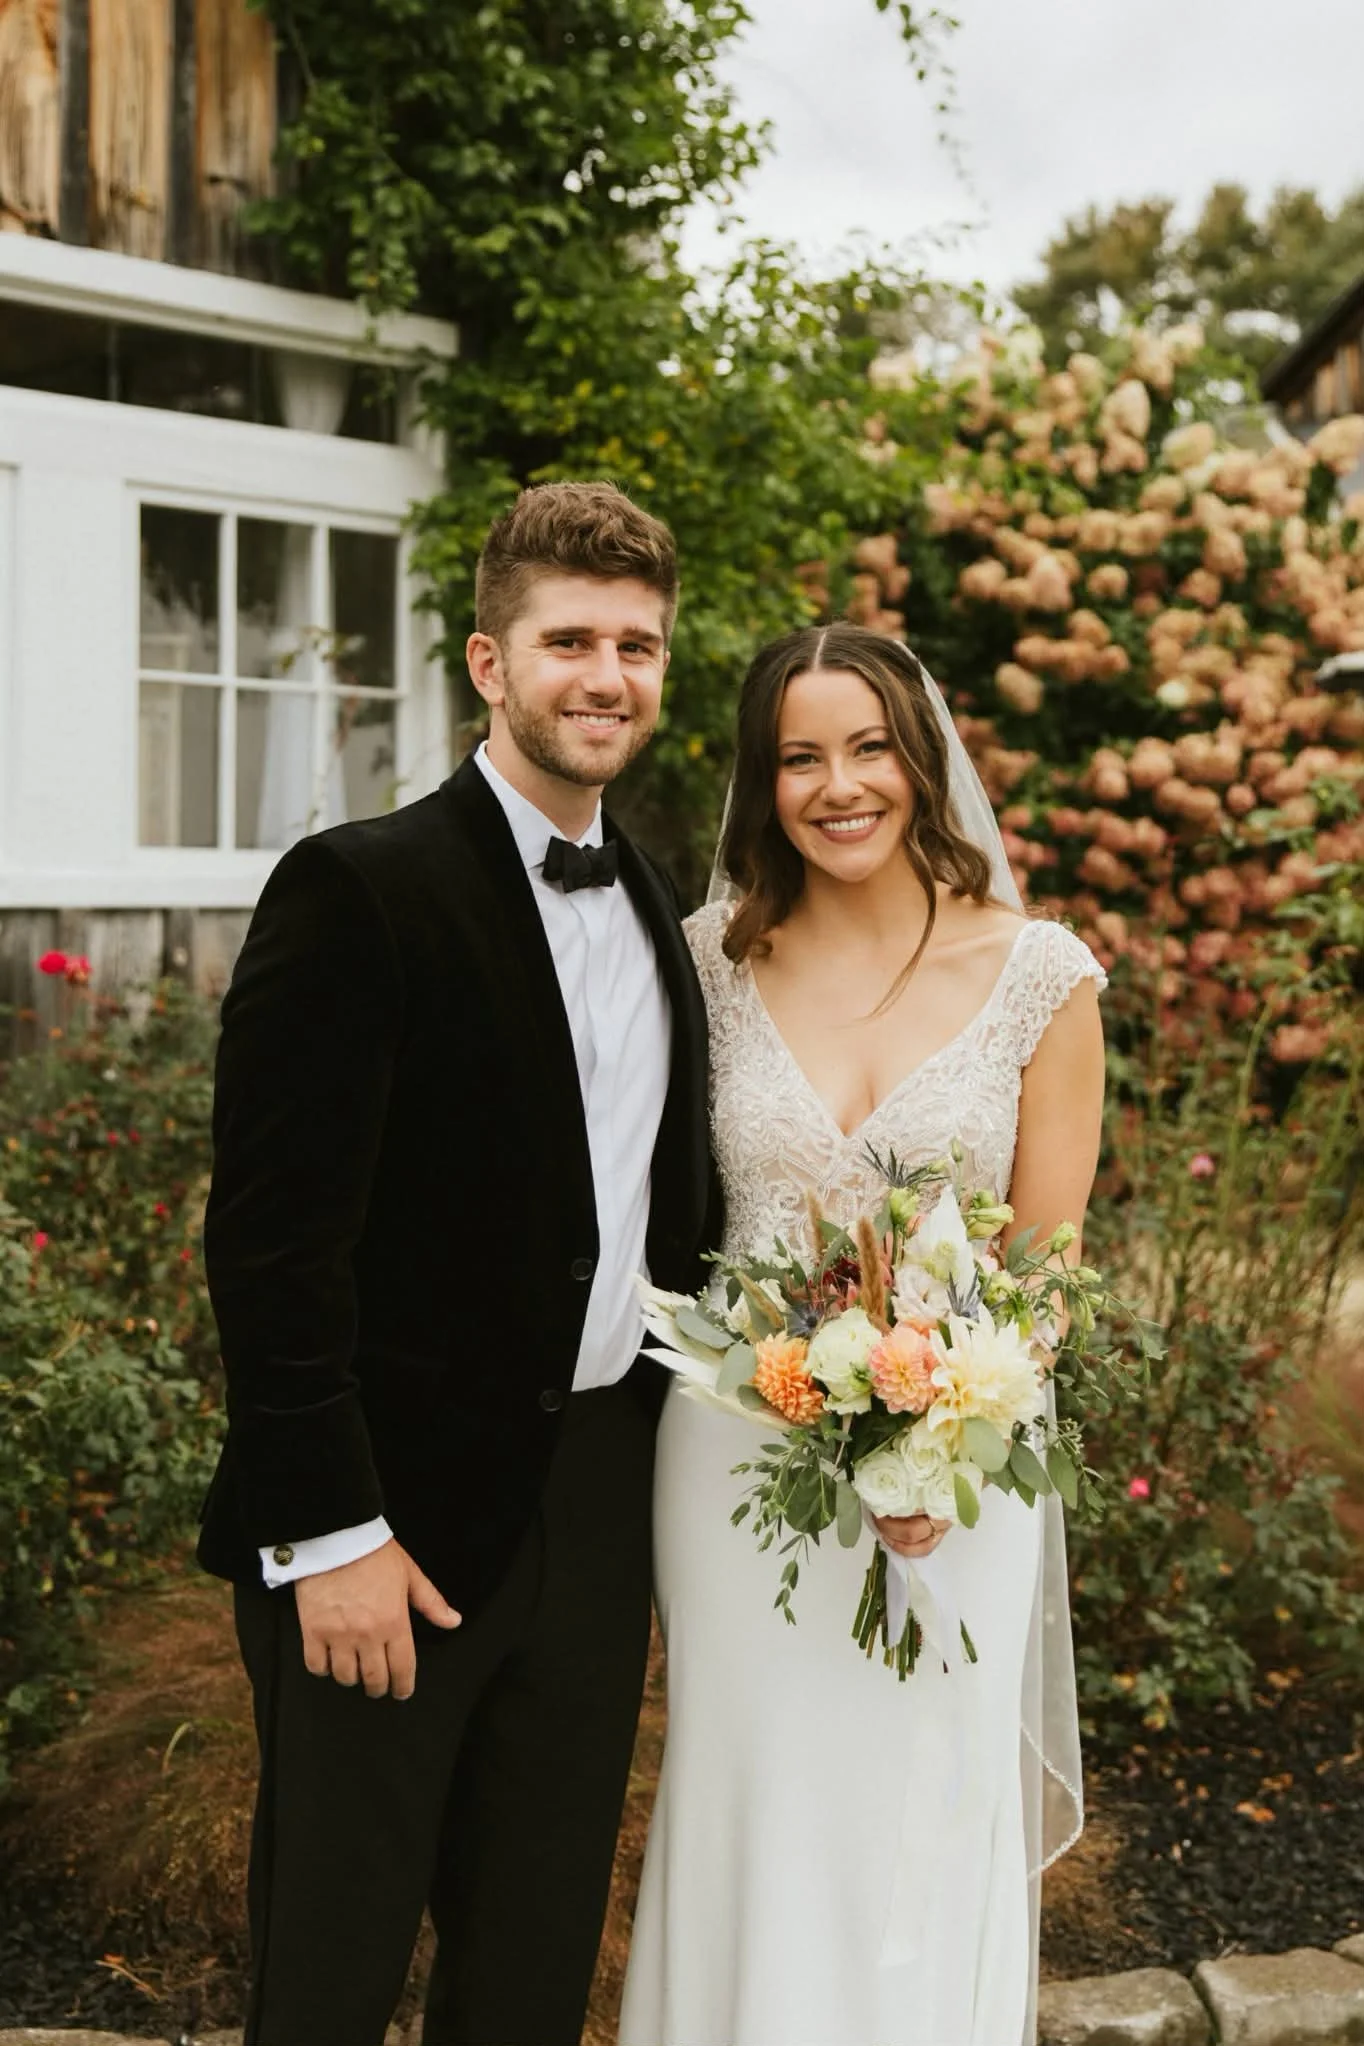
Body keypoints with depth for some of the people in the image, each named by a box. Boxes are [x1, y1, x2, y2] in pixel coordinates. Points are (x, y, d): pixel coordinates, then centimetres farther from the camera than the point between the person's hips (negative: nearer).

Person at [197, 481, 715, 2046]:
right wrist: (330, 1532, -18)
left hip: (597, 1514, 6)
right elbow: (271, 1239, -17)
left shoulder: (661, 916, 10)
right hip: (398, 1520, -6)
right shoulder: (359, 891, -14)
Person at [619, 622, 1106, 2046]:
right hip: (739, 1452, 1)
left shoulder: (1040, 975, -5)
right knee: (748, 1814, 13)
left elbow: (1045, 1259, -1)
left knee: (926, 1821, 11)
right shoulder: (712, 959, -1)